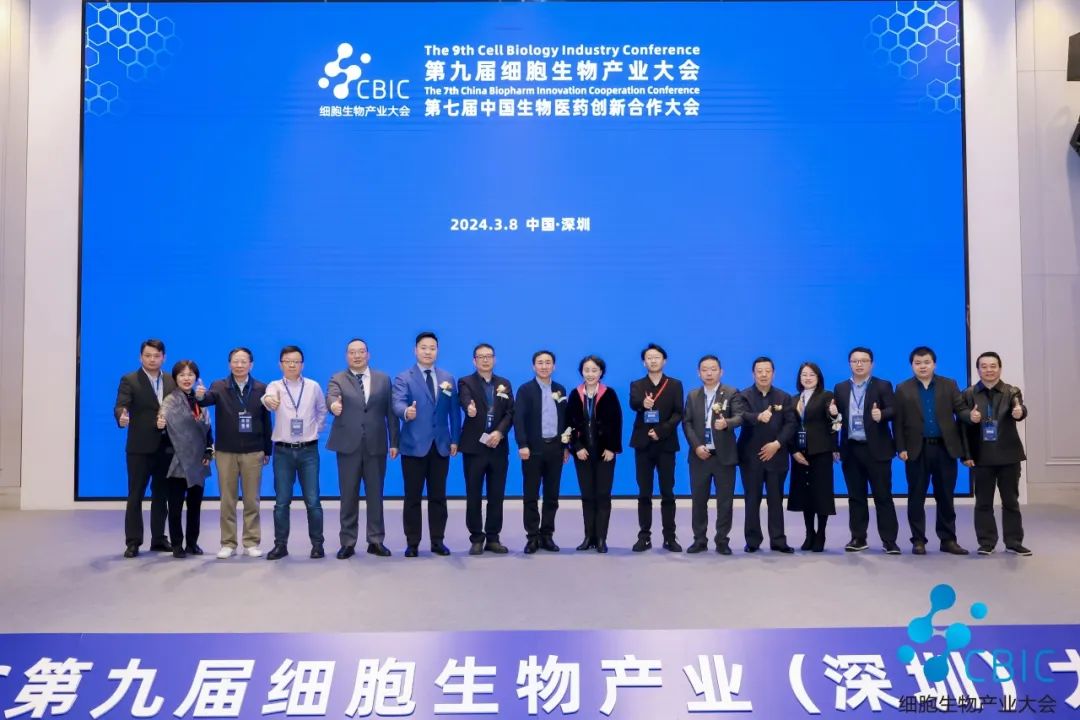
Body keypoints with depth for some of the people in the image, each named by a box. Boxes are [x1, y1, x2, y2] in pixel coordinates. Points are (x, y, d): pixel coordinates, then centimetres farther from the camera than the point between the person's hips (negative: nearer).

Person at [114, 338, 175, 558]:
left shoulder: (172, 381, 9)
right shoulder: (129, 380, -2)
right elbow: (120, 405, -16)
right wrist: (121, 417, -39)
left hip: (166, 447, 4)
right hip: (140, 447, -4)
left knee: (161, 495, 10)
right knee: (135, 496, 1)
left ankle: (158, 539, 19)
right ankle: (133, 542, 7)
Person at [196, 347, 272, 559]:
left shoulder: (261, 389, 2)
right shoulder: (219, 386, 0)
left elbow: (266, 420, 4)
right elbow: (208, 399, -21)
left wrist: (267, 450, 3)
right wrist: (200, 396, -45)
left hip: (253, 452, 0)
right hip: (225, 452, 0)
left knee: (252, 500, 6)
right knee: (227, 500, 7)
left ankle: (251, 543, 15)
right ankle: (228, 543, 15)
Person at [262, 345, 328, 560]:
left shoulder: (313, 387, 2)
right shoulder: (275, 386, -3)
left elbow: (322, 410, 19)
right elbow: (268, 398, -28)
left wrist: (316, 430, 8)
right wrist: (267, 399, -51)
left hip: (308, 450, 0)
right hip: (283, 451, 0)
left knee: (312, 501, 2)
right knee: (281, 501, 4)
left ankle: (317, 544, 13)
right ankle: (280, 544, 15)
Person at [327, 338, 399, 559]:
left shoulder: (383, 379, 9)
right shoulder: (337, 379, 4)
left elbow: (390, 411, 6)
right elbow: (331, 397, -18)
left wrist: (394, 442, 2)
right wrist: (333, 404, -43)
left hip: (376, 445, 1)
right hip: (349, 445, -1)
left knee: (375, 495, 6)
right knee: (349, 496, 4)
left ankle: (376, 541, 15)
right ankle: (347, 542, 14)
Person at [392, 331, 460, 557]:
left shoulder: (448, 378, 10)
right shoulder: (403, 378, -1)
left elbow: (454, 411, 10)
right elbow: (398, 404, -18)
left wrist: (455, 439, 4)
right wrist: (406, 411, -40)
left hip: (441, 445, 3)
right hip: (414, 445, -3)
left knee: (438, 496, 8)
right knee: (413, 497, 4)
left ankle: (437, 541, 17)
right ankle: (412, 543, 13)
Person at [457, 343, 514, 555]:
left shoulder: (504, 384, 13)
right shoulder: (465, 382, 1)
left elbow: (510, 412, 4)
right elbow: (466, 402, -21)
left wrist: (500, 432, -13)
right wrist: (470, 409, -45)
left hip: (499, 447, 3)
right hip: (474, 446, -3)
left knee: (497, 495, 6)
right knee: (474, 495, 2)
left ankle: (493, 538, 16)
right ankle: (476, 538, 12)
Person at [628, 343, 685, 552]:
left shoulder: (675, 385, 7)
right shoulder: (636, 385, 7)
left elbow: (678, 413, -2)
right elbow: (633, 404, -15)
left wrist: (661, 431, -17)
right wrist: (643, 403, -39)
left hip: (666, 444, 0)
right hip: (643, 444, 1)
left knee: (667, 493, 2)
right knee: (644, 493, 3)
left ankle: (670, 537, 9)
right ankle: (644, 537, 8)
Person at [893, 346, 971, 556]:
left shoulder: (949, 385, 8)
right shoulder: (903, 389, 4)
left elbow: (960, 409, 0)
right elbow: (898, 421, 0)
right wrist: (901, 448, -7)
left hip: (945, 448, 1)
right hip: (917, 450, -1)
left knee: (945, 497, 7)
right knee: (916, 497, 4)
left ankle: (948, 540, 16)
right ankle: (918, 540, 11)